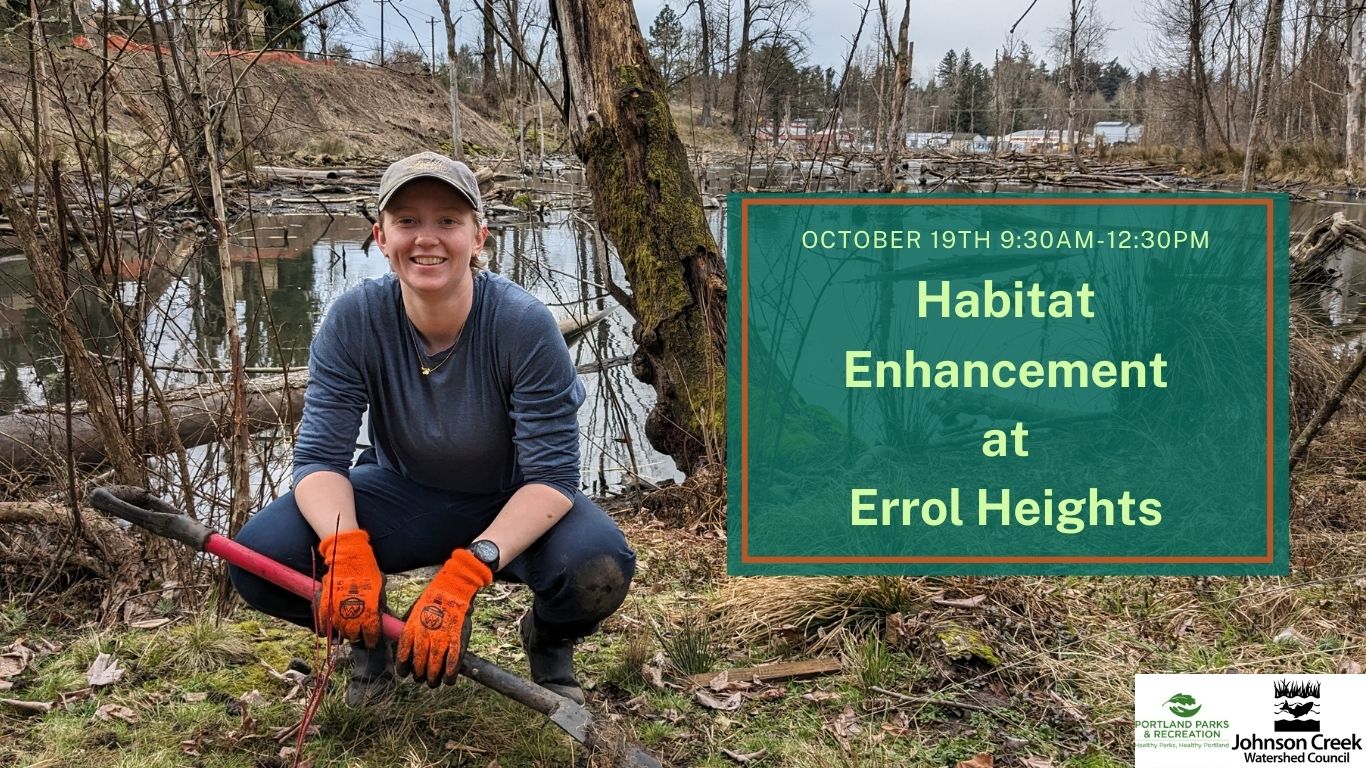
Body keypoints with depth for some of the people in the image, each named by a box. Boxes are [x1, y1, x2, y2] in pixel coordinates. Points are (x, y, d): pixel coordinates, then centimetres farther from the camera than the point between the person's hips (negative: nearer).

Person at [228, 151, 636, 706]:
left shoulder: (524, 324, -27)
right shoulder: (353, 321, -19)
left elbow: (552, 474, -28)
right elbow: (320, 457, -18)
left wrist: (464, 572, -42)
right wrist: (346, 547, -41)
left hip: (512, 505, -2)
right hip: (401, 494, 2)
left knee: (600, 567, -34)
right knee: (259, 555, -23)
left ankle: (549, 641, 5)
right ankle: (371, 636, 10)